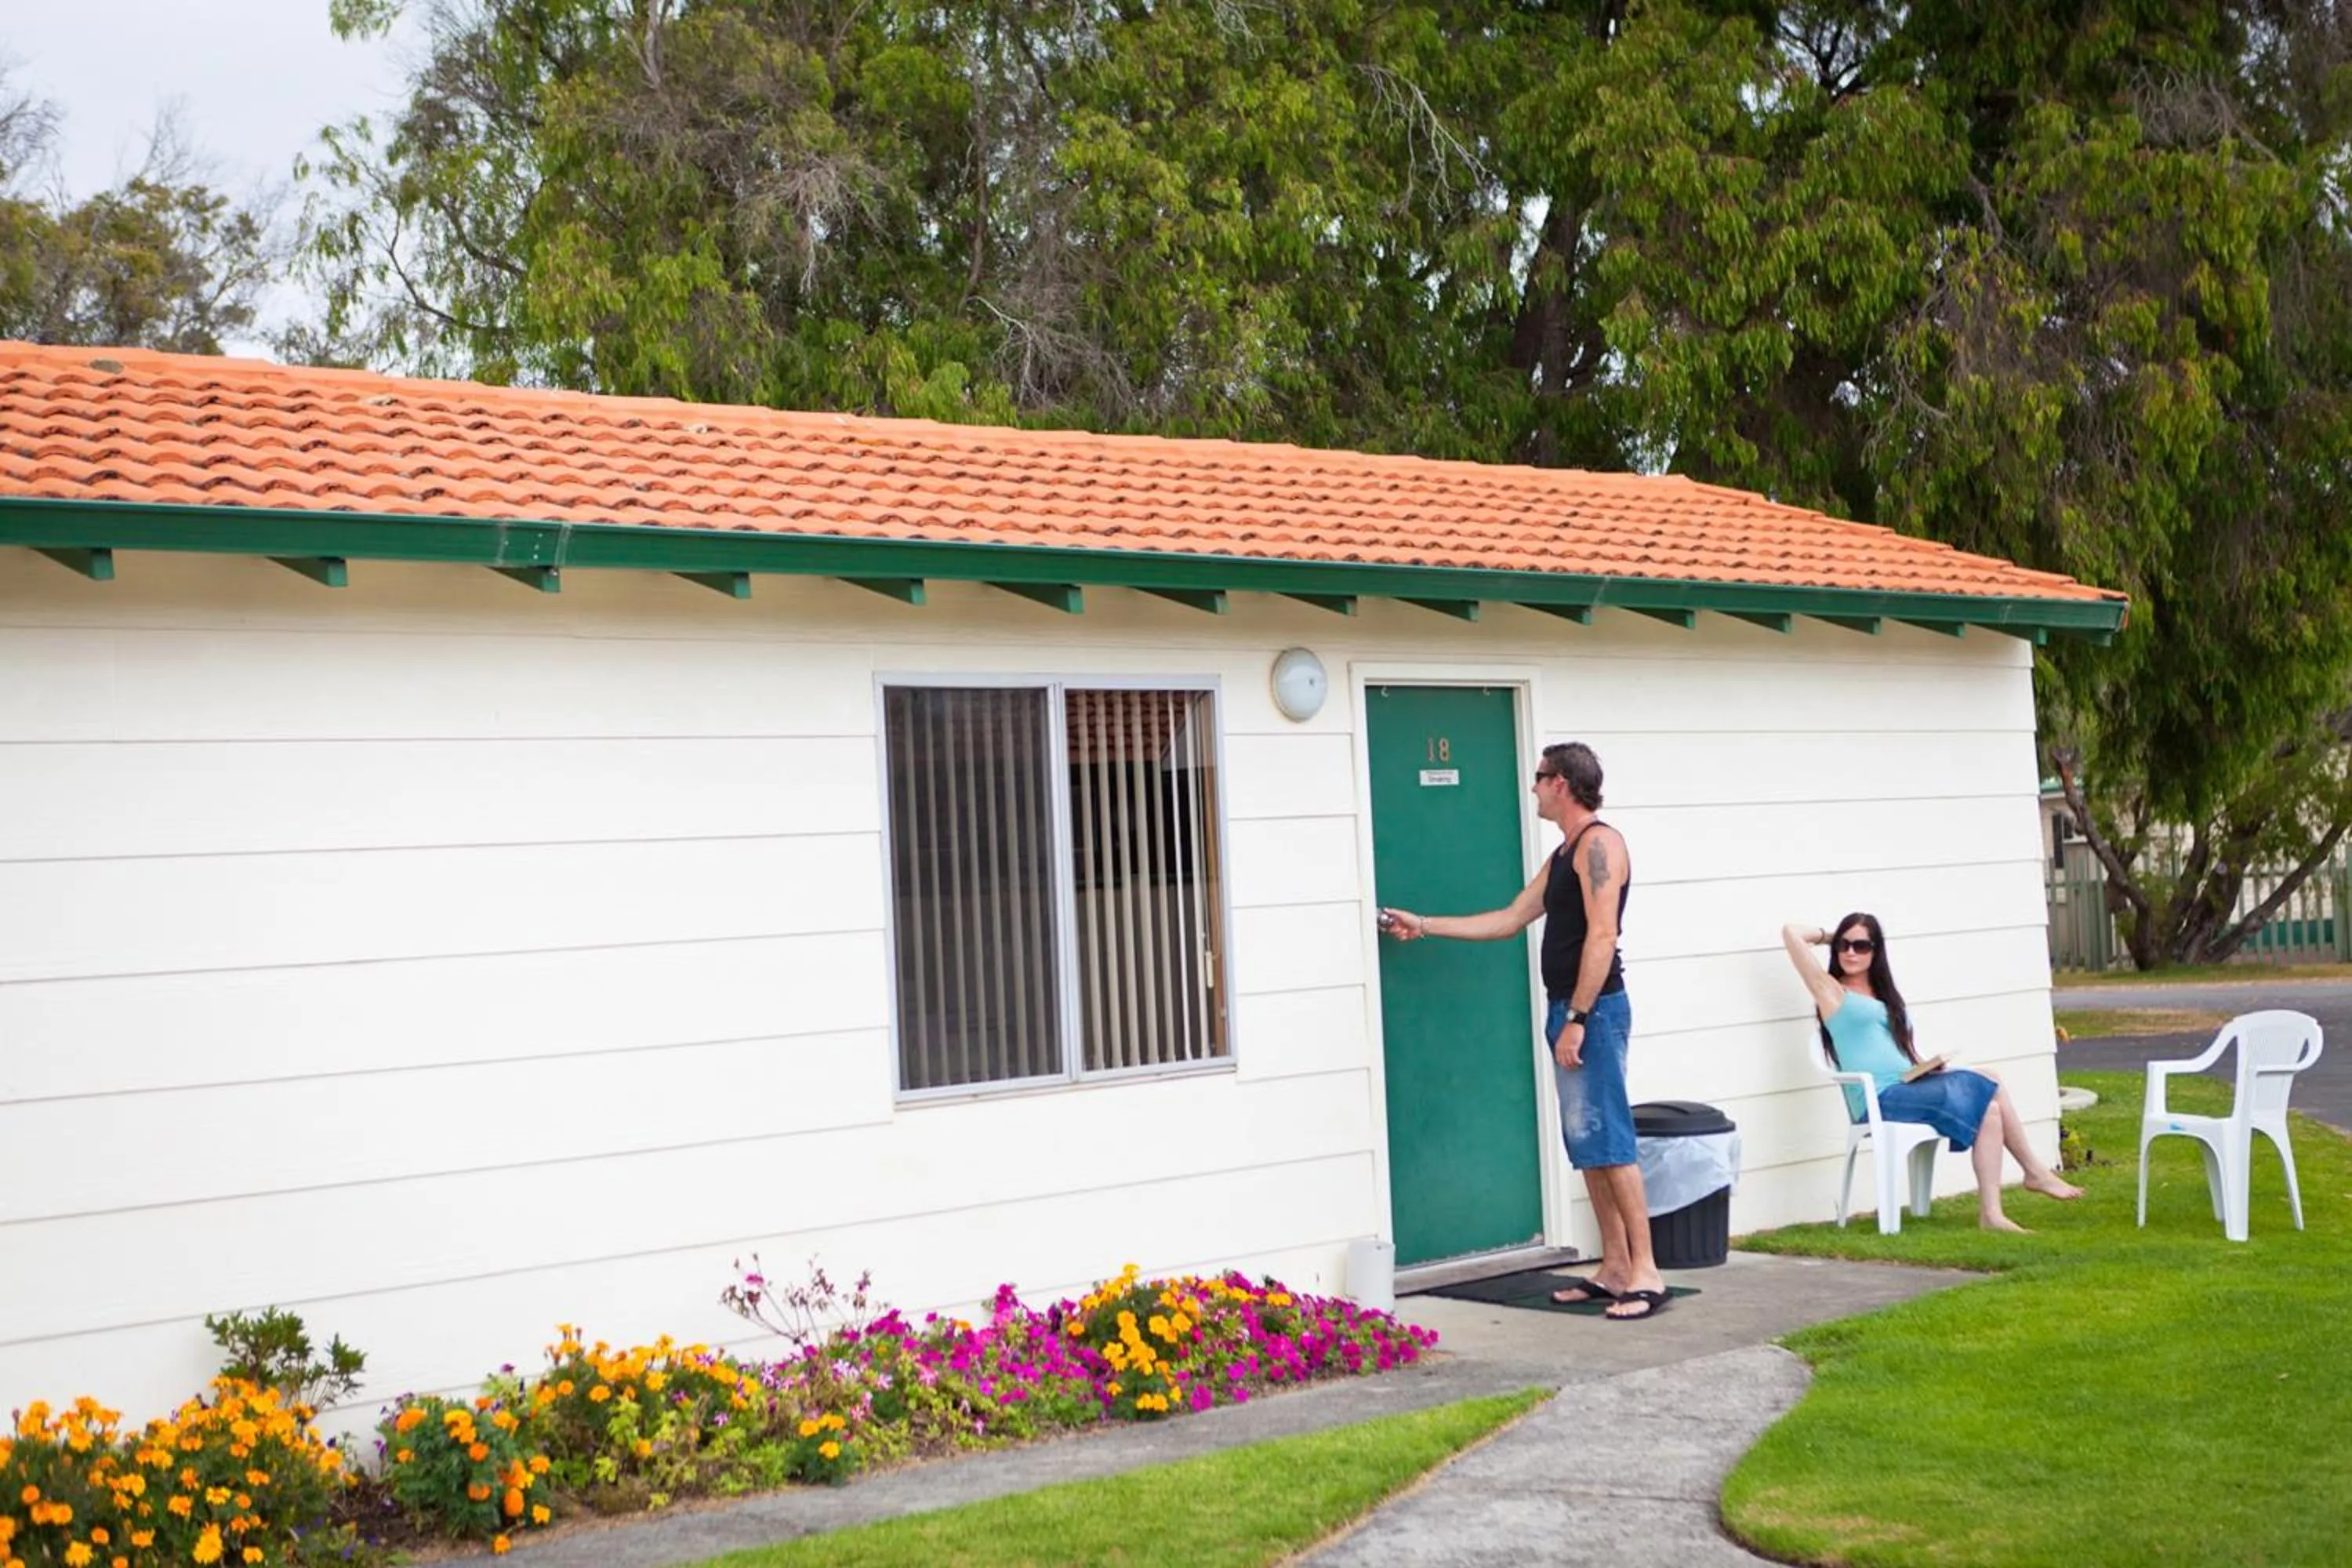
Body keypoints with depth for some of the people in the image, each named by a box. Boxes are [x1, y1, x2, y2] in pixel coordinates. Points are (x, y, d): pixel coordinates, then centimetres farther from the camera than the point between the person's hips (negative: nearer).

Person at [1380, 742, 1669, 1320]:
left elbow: (1601, 937, -18)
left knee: (1608, 1141, -11)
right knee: (1587, 1144, 9)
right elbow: (1509, 920, 27)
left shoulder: (1599, 843, -10)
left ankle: (1645, 1274, -9)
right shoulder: (1564, 855, 20)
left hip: (1594, 1011, -10)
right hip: (1569, 1010, 10)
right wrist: (1424, 926, 29)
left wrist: (1577, 1019, -22)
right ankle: (1615, 1270, 12)